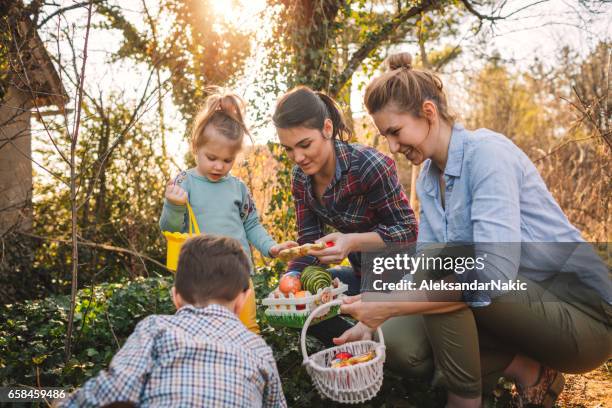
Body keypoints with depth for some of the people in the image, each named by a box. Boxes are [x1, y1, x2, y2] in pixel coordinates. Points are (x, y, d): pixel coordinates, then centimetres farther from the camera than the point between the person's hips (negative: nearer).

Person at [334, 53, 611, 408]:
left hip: (583, 315, -8)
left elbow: (494, 276, -31)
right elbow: (422, 271, 7)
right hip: (521, 307, 8)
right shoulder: (428, 178, 5)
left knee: (444, 268, -27)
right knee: (398, 339, -6)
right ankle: (531, 373, 3)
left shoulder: (487, 152, -21)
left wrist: (390, 305, -27)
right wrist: (372, 322, -3)